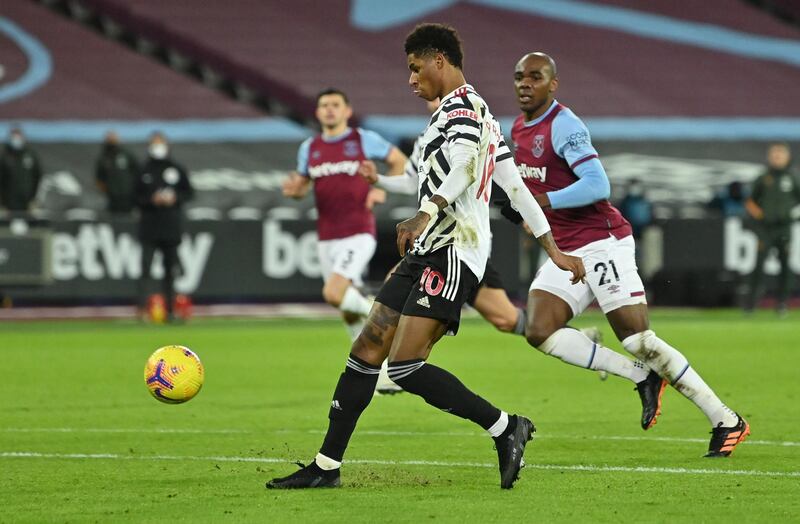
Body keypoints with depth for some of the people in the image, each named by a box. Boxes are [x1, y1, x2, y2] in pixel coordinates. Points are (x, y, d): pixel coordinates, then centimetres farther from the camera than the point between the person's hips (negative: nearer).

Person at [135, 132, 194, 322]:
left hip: (172, 226, 2)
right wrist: (152, 199, -13)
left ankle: (169, 308, 13)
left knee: (170, 270, 6)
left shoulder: (177, 169, 7)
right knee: (145, 267, -11)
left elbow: (189, 192, 10)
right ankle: (142, 308, -15)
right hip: (149, 226, -2)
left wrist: (174, 197, -7)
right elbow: (137, 197, 3)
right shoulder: (144, 171, 4)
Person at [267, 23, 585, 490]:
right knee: (367, 351, 6)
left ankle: (506, 429, -10)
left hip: (452, 254, -11)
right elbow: (516, 187, 26)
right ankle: (326, 467, 9)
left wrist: (425, 215, -40)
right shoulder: (481, 114, 25)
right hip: (428, 254, 11)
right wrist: (554, 250, 27)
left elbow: (465, 160, -28)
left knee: (405, 365, -20)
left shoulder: (461, 105, -7)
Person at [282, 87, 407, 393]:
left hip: (358, 234, -5)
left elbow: (400, 161, 8)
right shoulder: (309, 148, 10)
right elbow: (302, 185, 20)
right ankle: (385, 373, 17)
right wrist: (293, 190, -4)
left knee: (334, 294, -26)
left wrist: (383, 190, -7)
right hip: (327, 239, 5)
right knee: (349, 314, 6)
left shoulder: (365, 140, -2)